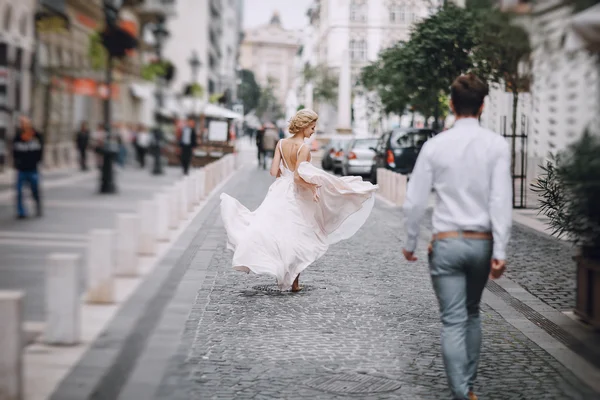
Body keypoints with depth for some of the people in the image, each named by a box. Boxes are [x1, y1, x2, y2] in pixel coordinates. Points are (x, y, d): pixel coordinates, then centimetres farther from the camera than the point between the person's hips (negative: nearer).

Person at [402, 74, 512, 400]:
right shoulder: (497, 145, -6)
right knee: (472, 315, 21)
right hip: (482, 242, 2)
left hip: (446, 242, -2)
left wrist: (410, 243, 10)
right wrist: (500, 251, -8)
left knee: (453, 322, 1)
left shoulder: (435, 145, -5)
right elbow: (501, 201, -10)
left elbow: (414, 201, -3)